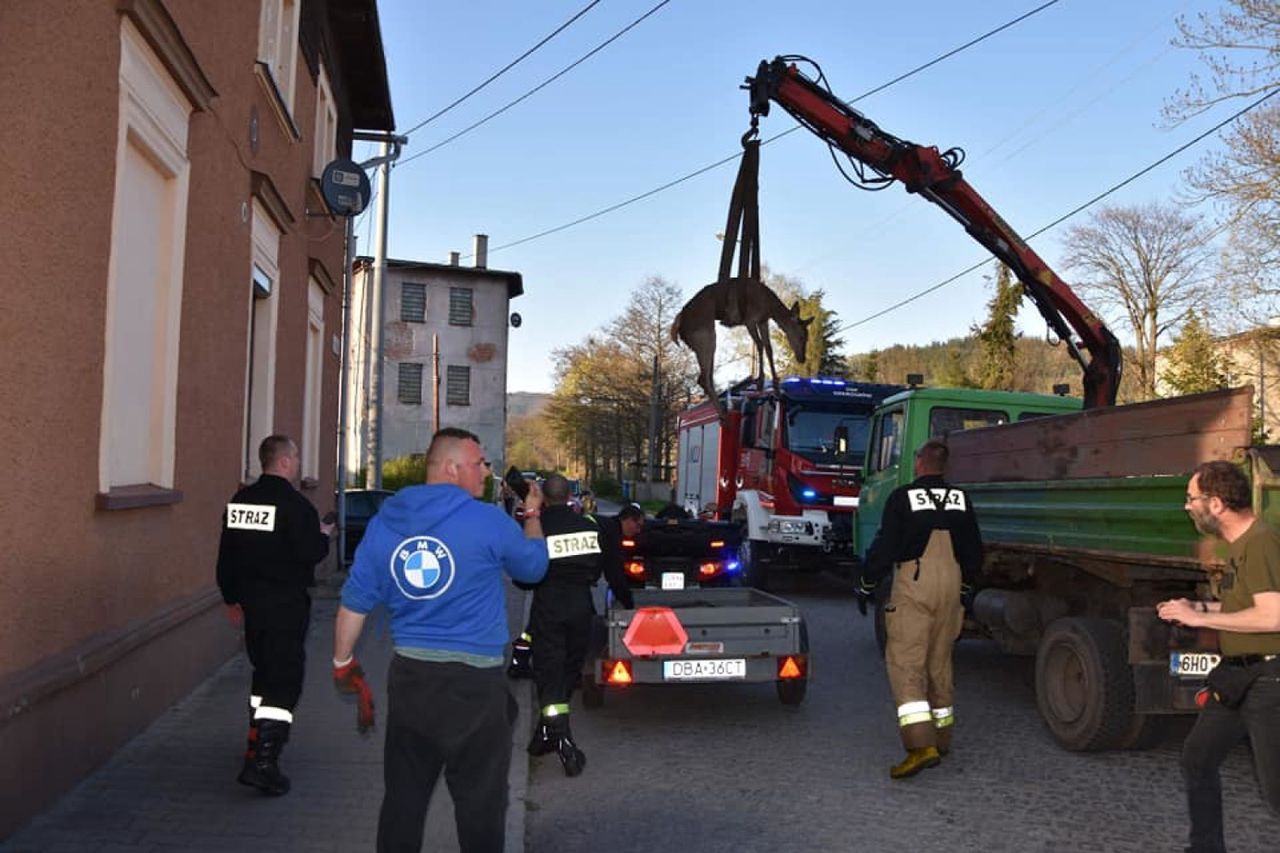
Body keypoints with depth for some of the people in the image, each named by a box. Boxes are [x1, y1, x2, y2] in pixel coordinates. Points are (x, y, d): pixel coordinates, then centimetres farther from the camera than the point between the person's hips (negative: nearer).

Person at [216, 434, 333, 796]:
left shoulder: (239, 502, 7)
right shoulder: (295, 505, -17)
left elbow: (227, 556, 12)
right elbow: (310, 553, -20)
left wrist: (232, 597, 22)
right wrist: (323, 536, 1)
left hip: (252, 602, 8)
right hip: (287, 603, -7)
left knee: (264, 671, 24)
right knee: (285, 680, -4)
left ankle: (262, 737, 38)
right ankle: (262, 760, -11)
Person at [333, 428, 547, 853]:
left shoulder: (383, 523, 3)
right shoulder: (489, 522, -11)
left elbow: (354, 604, 7)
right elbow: (534, 567, 6)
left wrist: (343, 663, 21)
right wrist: (532, 515, 22)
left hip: (408, 676, 5)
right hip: (473, 682, -5)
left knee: (404, 794, 16)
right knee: (480, 799, 7)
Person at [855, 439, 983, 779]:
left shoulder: (903, 496, -4)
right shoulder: (960, 499, 11)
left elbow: (884, 547, -7)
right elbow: (974, 550, 15)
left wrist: (865, 585, 4)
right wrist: (965, 587, 28)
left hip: (913, 585, -6)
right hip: (951, 587, 6)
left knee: (905, 663, -8)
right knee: (939, 662, 15)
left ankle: (921, 745, -20)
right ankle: (941, 740, 24)